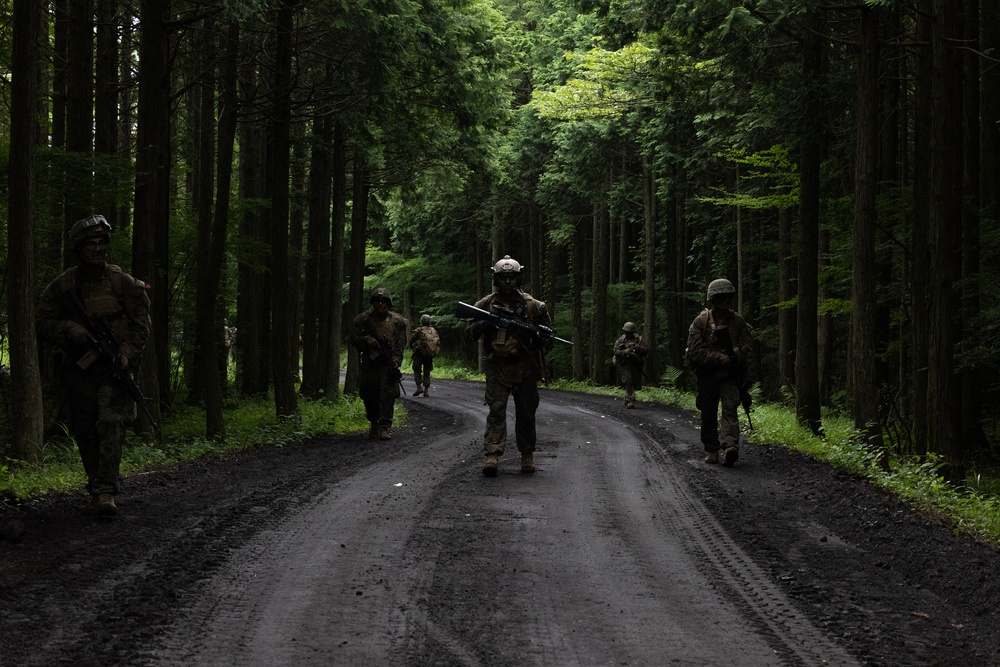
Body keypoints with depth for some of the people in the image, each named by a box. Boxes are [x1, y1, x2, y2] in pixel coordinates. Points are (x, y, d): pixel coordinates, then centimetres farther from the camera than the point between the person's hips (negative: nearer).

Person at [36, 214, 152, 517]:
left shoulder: (122, 282, 0)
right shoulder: (61, 286, 3)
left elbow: (142, 321, -2)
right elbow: (42, 323, 1)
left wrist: (127, 351, -17)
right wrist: (69, 330, -19)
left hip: (113, 368, -3)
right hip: (77, 371, 3)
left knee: (111, 424, -18)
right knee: (85, 433, 9)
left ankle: (106, 492, -22)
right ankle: (98, 487, 25)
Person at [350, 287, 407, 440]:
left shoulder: (397, 320, 5)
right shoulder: (363, 319, 5)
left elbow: (401, 343, 3)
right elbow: (354, 338, 5)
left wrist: (395, 361, -9)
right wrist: (367, 340, -15)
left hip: (388, 364, -2)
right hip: (369, 363, 2)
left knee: (388, 394, -10)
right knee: (369, 395, 7)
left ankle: (385, 427, -9)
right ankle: (374, 423, 24)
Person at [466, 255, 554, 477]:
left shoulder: (531, 305, 2)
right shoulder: (486, 304, 4)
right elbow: (470, 330, 10)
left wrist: (543, 337, -14)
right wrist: (481, 326, -12)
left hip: (525, 367, 1)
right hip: (497, 367, -1)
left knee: (526, 413, 8)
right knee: (496, 410, -11)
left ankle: (527, 455, 21)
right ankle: (492, 455, -16)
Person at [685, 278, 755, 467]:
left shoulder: (738, 322, 1)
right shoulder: (701, 322, -5)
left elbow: (747, 351, 5)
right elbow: (695, 352, -11)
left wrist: (748, 377, 1)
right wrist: (722, 358, -16)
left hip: (730, 375, 0)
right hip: (707, 375, 0)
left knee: (730, 408, -17)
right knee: (708, 414, 7)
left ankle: (730, 446, -31)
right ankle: (711, 450, 19)